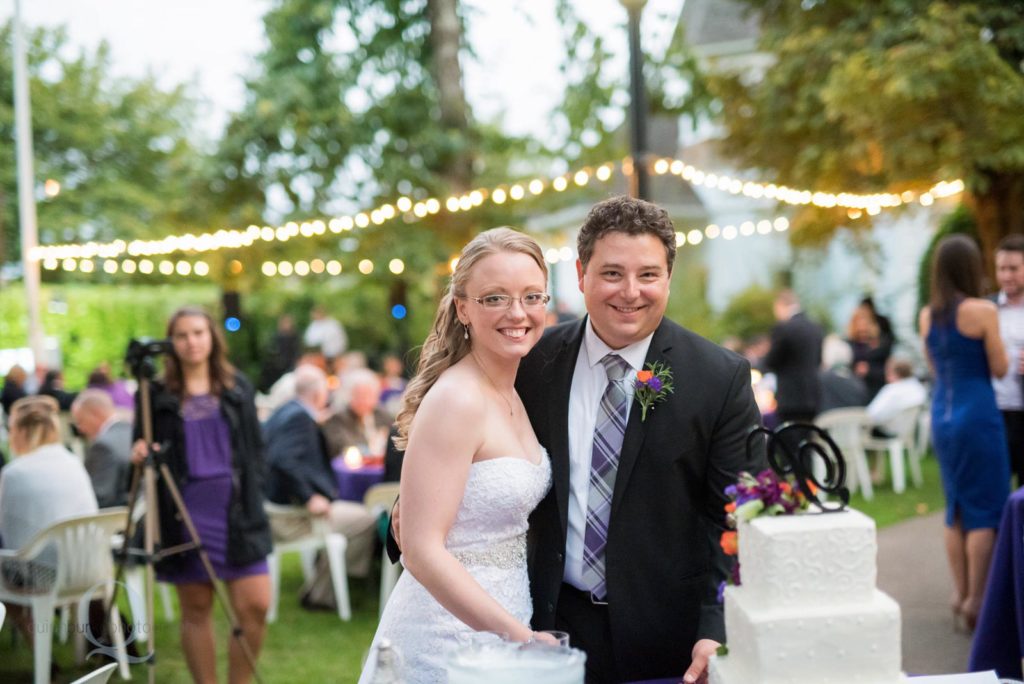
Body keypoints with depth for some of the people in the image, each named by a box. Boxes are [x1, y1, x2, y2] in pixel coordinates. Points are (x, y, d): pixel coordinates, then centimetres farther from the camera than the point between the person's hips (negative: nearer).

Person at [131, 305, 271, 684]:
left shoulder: (238, 386, 9)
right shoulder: (156, 394, 3)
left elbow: (255, 448, 11)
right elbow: (142, 451, 8)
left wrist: (254, 500, 3)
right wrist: (140, 454, -15)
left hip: (236, 512, 1)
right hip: (185, 515, -1)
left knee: (255, 606, -4)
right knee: (196, 611, 5)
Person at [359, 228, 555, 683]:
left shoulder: (513, 395, 5)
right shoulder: (456, 399, -19)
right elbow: (421, 549, -23)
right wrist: (520, 637, -28)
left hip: (501, 621, 8)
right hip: (449, 633, -8)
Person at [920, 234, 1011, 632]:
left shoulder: (927, 315, 6)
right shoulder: (982, 311, -13)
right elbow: (999, 369, -6)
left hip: (941, 415, 7)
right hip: (977, 414, -7)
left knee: (956, 507, 15)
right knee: (986, 509, 1)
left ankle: (961, 595, 20)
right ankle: (976, 601, 0)